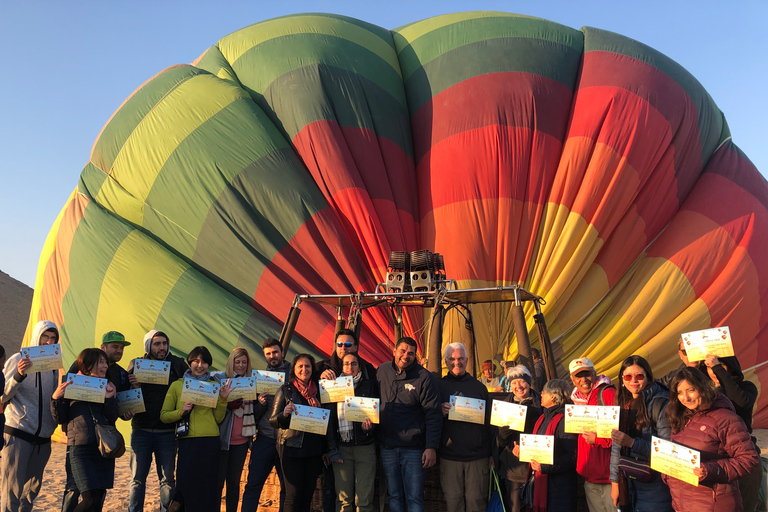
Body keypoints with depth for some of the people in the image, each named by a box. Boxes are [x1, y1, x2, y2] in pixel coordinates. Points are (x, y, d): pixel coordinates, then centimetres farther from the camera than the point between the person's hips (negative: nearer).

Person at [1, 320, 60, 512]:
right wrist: (18, 376, -23)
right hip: (17, 435, -5)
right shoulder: (18, 360, -4)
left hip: (43, 438, 5)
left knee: (32, 488, 11)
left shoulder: (53, 365, 11)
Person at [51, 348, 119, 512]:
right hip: (81, 447, -4)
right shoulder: (70, 384, 2)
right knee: (91, 498, -13)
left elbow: (112, 418, 4)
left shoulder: (106, 386, 12)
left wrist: (110, 398, -12)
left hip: (104, 447, 4)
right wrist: (56, 398, -17)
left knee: (99, 498, 6)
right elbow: (60, 418, -1)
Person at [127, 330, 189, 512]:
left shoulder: (177, 364, 0)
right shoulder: (136, 365, 2)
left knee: (167, 479, 8)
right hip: (141, 430, 0)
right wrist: (133, 387, -19)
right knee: (138, 478, 6)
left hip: (167, 432, 0)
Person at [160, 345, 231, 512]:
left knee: (208, 488, 2)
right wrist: (182, 411, -11)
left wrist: (223, 399, -6)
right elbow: (164, 416, 5)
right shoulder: (177, 385, 8)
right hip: (188, 442, -1)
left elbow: (218, 419, 7)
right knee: (187, 485, -6)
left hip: (211, 442, 1)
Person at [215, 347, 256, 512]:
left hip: (242, 439, 3)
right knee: (218, 479, -1)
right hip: (222, 437, -3)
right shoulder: (219, 379, -2)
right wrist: (228, 405, -22)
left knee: (234, 481, 10)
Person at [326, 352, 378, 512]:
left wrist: (370, 425, -16)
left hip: (365, 446, -1)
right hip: (342, 446, 1)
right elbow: (330, 419, 5)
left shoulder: (369, 385, 5)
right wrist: (332, 449, -2)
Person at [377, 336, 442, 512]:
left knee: (415, 498, 4)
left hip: (413, 448, -3)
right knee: (394, 496, 15)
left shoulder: (424, 378, -11)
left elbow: (433, 415, -11)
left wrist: (431, 447, -14)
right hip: (387, 446, 4)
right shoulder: (382, 371, 2)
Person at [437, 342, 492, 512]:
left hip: (477, 456, 0)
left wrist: (491, 453, 9)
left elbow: (489, 421, 11)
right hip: (449, 456, 0)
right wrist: (440, 413, -16)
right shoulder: (439, 386, 5)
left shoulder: (479, 387, 8)